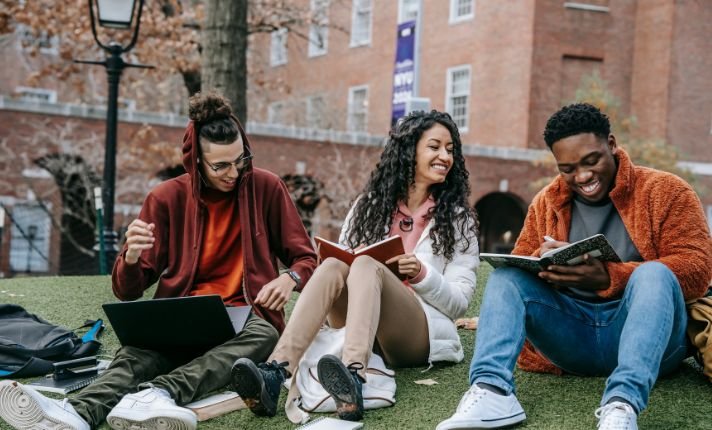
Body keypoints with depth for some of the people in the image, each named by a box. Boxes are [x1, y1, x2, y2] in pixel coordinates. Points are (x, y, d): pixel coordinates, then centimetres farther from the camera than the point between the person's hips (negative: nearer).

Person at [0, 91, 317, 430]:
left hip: (244, 316, 0)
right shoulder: (167, 198, 0)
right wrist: (131, 257, -24)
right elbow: (127, 291, 0)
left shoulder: (266, 188, 0)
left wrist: (290, 278, -18)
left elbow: (306, 259, 7)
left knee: (263, 335, -37)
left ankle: (155, 396, -58)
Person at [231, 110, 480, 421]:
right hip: (359, 326, 3)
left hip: (421, 334, -2)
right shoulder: (370, 204, 15)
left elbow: (460, 302, 4)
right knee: (333, 265, -28)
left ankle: (354, 378, -59)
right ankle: (275, 373, -49)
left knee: (366, 266, -31)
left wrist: (422, 275, -15)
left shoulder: (458, 218, 8)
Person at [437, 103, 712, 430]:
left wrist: (608, 278, -25)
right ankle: (493, 390, -37)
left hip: (646, 336, -3)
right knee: (505, 274, -14)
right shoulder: (547, 202, 12)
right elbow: (516, 266, 13)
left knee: (654, 274, -31)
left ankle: (623, 402, -49)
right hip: (570, 336, 4)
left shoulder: (665, 191, 0)